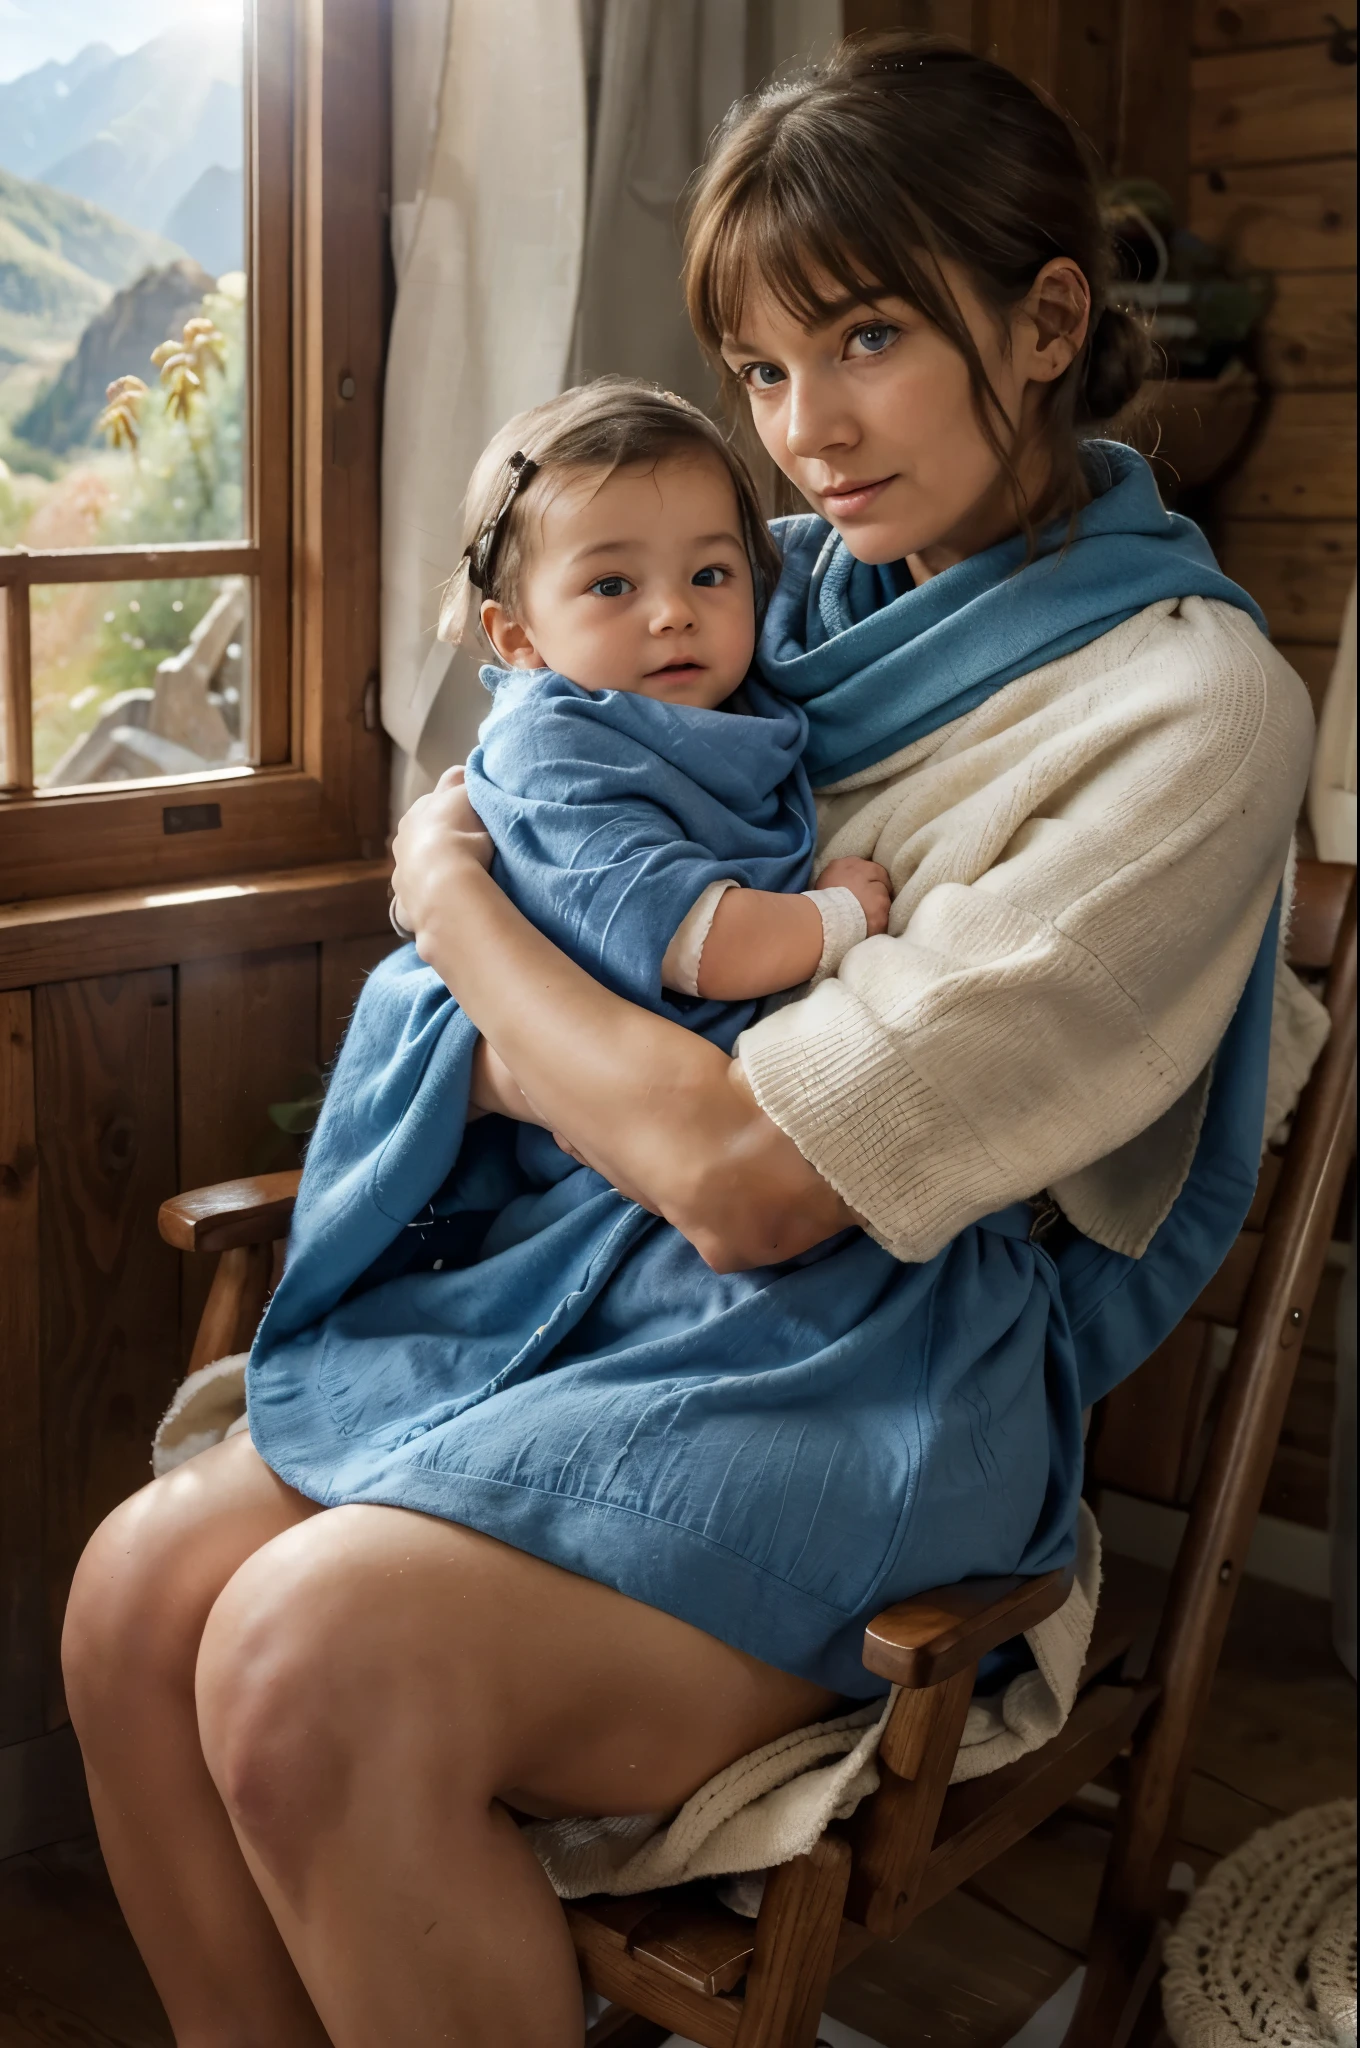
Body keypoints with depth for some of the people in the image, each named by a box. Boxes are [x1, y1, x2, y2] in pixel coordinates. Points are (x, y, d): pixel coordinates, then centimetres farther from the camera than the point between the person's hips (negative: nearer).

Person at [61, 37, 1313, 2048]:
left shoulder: (1192, 705, -14)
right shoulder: (810, 593, 9)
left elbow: (756, 1178, -20)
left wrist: (460, 906, -6)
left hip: (889, 1380, -6)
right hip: (591, 1269, 7)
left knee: (321, 1665, -27)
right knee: (144, 1582, -14)